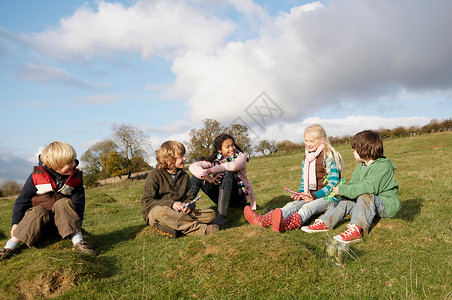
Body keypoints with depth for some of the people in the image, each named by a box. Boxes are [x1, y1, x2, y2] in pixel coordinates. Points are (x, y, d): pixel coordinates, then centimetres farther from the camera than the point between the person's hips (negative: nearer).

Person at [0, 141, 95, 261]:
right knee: (39, 212, -34)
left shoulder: (76, 178, -1)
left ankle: (78, 241, -41)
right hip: (36, 212, 0)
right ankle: (10, 246, -29)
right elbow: (23, 198, 0)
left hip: (62, 215, 1)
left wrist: (76, 223, -11)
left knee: (64, 203, -32)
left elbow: (78, 201, 0)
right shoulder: (37, 175, -7)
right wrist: (16, 222, -4)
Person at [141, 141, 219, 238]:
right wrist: (170, 204, -22)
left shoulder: (184, 176, 11)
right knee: (160, 211, -42)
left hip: (179, 213, 5)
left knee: (211, 214, -13)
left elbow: (189, 198, 11)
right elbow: (146, 201, -10)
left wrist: (188, 206, -14)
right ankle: (200, 229, -38)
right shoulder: (155, 175, -4)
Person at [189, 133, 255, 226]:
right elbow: (193, 167, -13)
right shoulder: (214, 160, 3)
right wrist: (207, 177, -31)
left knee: (227, 173, -33)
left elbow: (233, 166, -28)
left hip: (239, 197, -3)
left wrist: (210, 170, -20)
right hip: (221, 197, 4)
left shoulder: (241, 156, -3)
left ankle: (222, 215, -41)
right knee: (198, 175, -10)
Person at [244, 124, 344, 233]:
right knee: (292, 205, -23)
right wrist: (300, 194, -3)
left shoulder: (329, 157, -7)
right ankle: (264, 220, -51)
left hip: (328, 197, -6)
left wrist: (314, 196, -23)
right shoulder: (306, 159, 15)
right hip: (311, 196, 6)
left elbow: (333, 183, -13)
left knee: (308, 207, -35)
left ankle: (283, 225, -67)